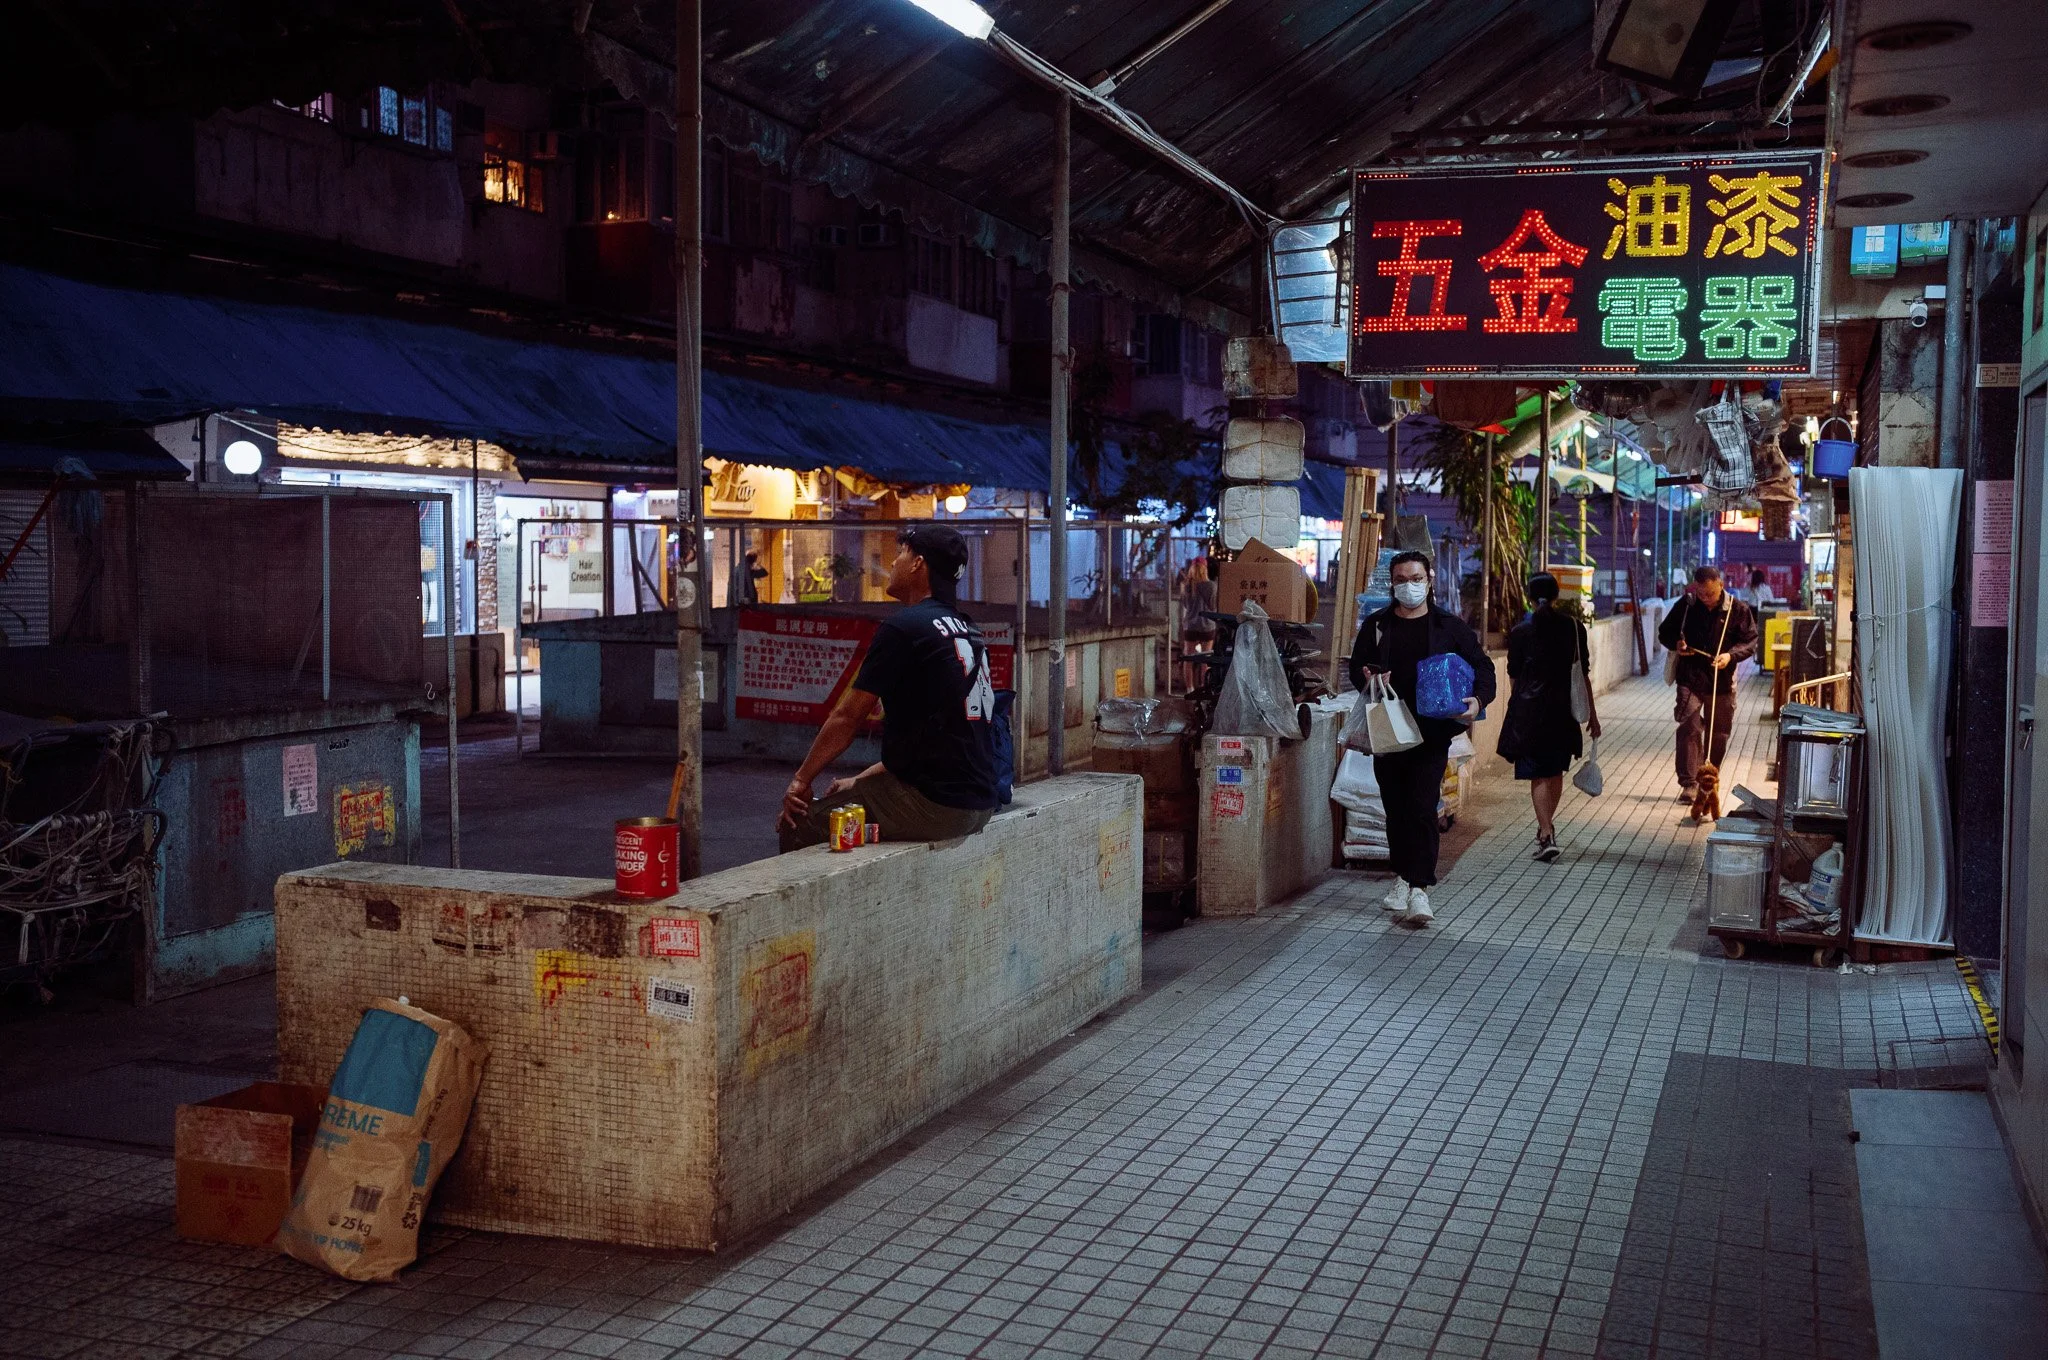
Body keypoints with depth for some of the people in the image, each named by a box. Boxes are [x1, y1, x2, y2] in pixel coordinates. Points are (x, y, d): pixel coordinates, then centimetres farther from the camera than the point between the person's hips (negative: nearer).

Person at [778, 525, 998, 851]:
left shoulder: (904, 627, -11)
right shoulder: (969, 631, 15)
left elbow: (848, 716, -8)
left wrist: (801, 781, 3)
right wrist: (861, 781, 22)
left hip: (933, 806, -9)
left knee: (796, 824, 1)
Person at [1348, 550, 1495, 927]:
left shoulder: (1450, 626, 4)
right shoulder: (1376, 625, 9)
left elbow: (1483, 667, 5)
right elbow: (1356, 668, 13)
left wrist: (1478, 700, -14)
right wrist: (1367, 679, -11)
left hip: (1432, 731, -3)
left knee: (1422, 808, -11)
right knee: (1395, 808, 10)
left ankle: (1419, 888, -11)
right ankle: (1403, 876, 26)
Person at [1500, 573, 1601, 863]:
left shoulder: (1519, 632, -6)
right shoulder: (1574, 628, -1)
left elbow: (1513, 678, 2)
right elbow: (1584, 675, 2)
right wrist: (1592, 714, 10)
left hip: (1528, 710, -2)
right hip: (1562, 709, 2)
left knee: (1538, 775, 1)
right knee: (1555, 771, 18)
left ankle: (1546, 835, -8)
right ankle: (1547, 826, 32)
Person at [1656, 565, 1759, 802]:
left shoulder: (1738, 610, -4)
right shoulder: (1686, 606, 0)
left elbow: (1750, 641, -2)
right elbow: (1664, 632, 12)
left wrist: (1731, 655, -20)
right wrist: (1676, 644, -10)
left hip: (1721, 681, 1)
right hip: (1690, 679, 0)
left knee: (1718, 734, 11)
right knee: (1689, 728, -13)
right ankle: (1689, 783, -11)